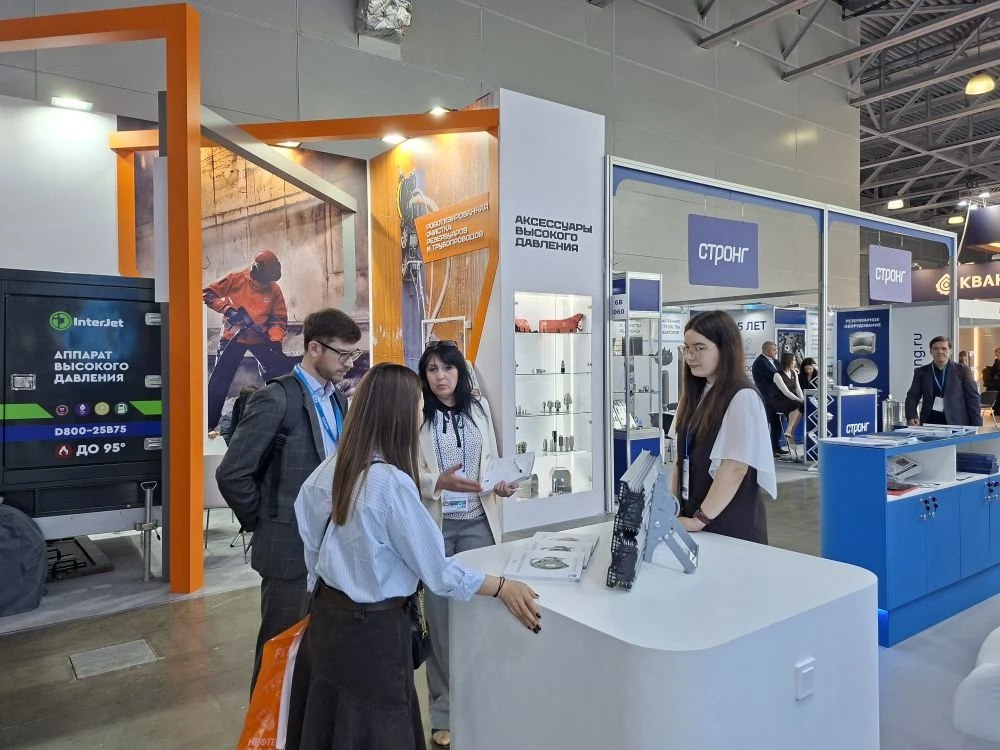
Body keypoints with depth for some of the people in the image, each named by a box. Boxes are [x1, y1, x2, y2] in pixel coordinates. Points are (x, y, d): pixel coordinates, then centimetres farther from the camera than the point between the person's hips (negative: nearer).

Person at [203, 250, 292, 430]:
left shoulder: (274, 289, -2)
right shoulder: (236, 279, -8)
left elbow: (280, 318, 2)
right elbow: (207, 294, -6)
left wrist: (276, 339, -13)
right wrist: (227, 308, -20)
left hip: (260, 339, 2)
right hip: (233, 336, -2)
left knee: (282, 370, -4)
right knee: (220, 378, -1)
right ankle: (209, 420, 10)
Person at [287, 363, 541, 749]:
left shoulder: (335, 466, -3)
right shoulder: (392, 483, -26)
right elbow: (436, 569, -20)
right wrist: (503, 587, -10)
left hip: (327, 613, 8)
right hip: (371, 627, -8)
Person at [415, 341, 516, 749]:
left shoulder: (479, 406, 7)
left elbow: (491, 457, 13)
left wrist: (501, 483, -6)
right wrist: (438, 482, -26)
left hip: (477, 521, 3)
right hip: (434, 525, -3)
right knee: (440, 618, 6)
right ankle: (444, 714, 23)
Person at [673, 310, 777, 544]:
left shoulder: (742, 398, -14)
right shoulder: (695, 395, 8)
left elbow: (735, 467, -19)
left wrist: (700, 520, -18)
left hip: (732, 527, -6)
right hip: (690, 518, 7)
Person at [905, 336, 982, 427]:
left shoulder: (963, 371, 4)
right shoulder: (921, 372, 8)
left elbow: (973, 399, 3)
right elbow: (912, 396, 3)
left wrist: (977, 428, -3)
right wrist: (912, 417, -16)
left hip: (957, 424, -1)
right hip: (929, 424, 1)